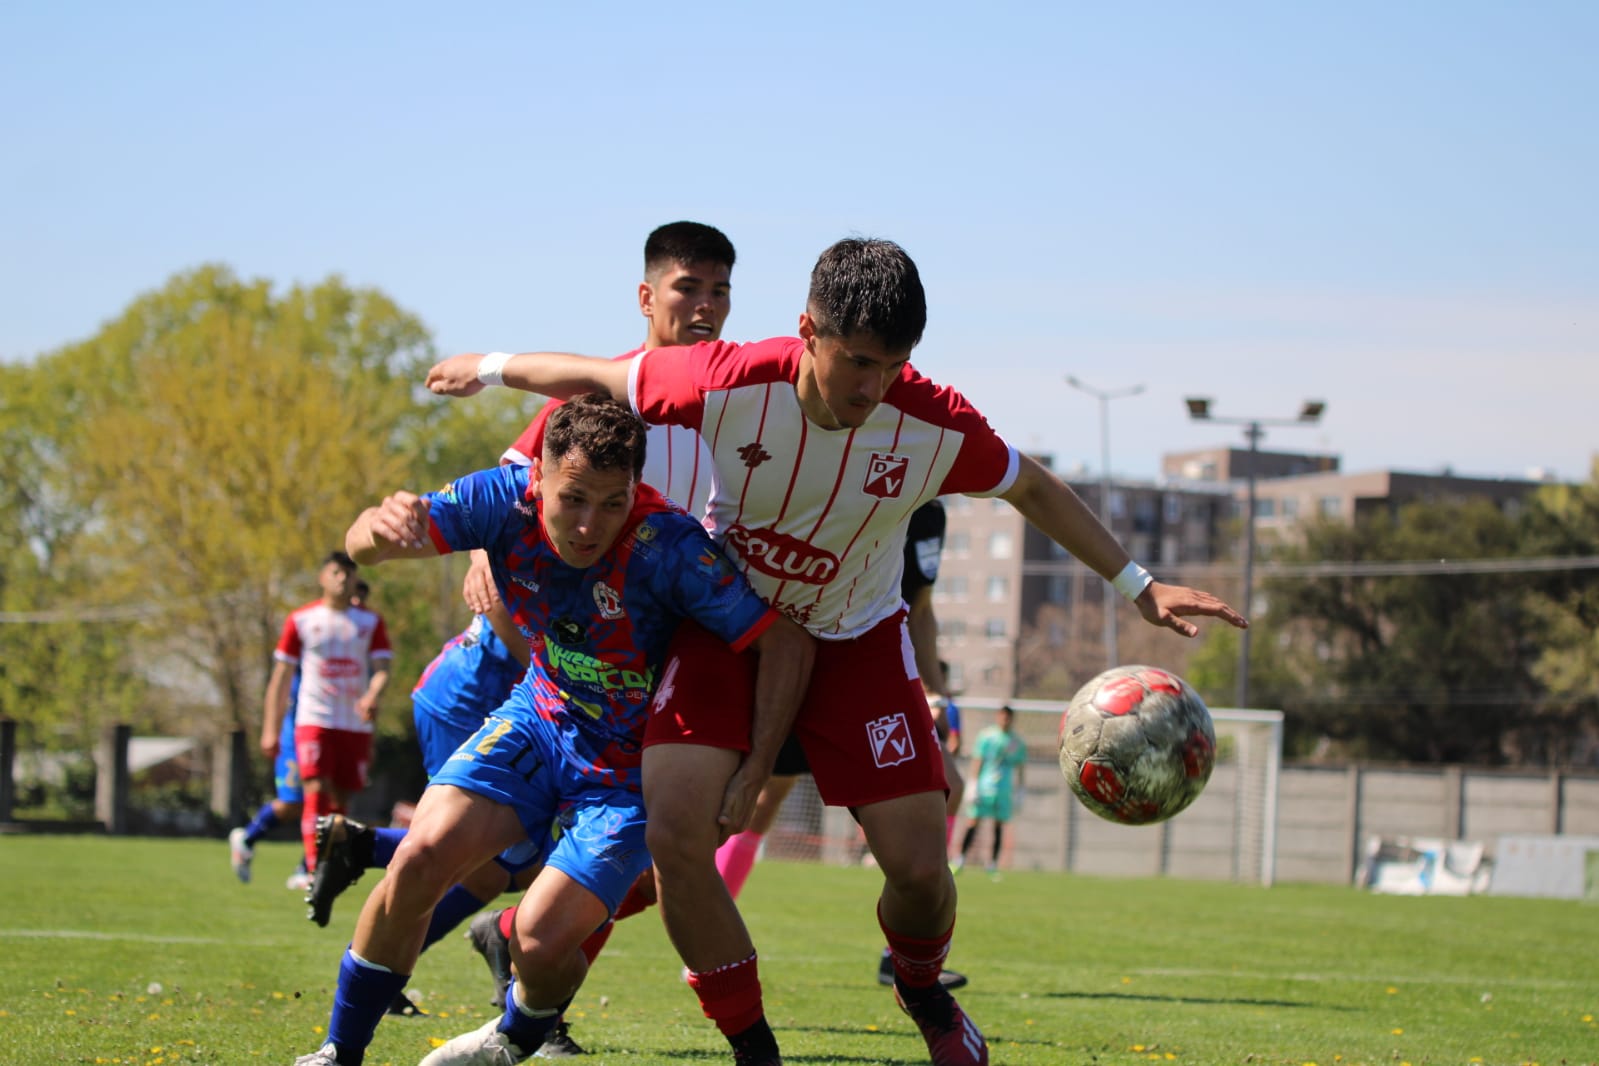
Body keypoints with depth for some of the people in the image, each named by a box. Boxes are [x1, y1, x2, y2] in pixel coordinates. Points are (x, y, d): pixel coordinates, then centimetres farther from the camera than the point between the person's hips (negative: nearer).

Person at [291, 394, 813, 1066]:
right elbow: (360, 546, -17)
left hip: (630, 768, -3)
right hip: (540, 721, 3)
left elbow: (787, 642, -25)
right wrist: (380, 528, -43)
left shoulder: (668, 545, -31)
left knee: (542, 942, -17)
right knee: (423, 857, -19)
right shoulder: (507, 499, -18)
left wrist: (755, 773, -27)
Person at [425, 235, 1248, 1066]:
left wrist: (1137, 585, -2)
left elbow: (1033, 488, -3)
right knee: (674, 833, -21)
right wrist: (491, 369, 5)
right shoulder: (730, 385, -28)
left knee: (920, 868, -7)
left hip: (856, 641, 1)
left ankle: (921, 989, 32)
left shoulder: (936, 426, -24)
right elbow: (598, 377, -10)